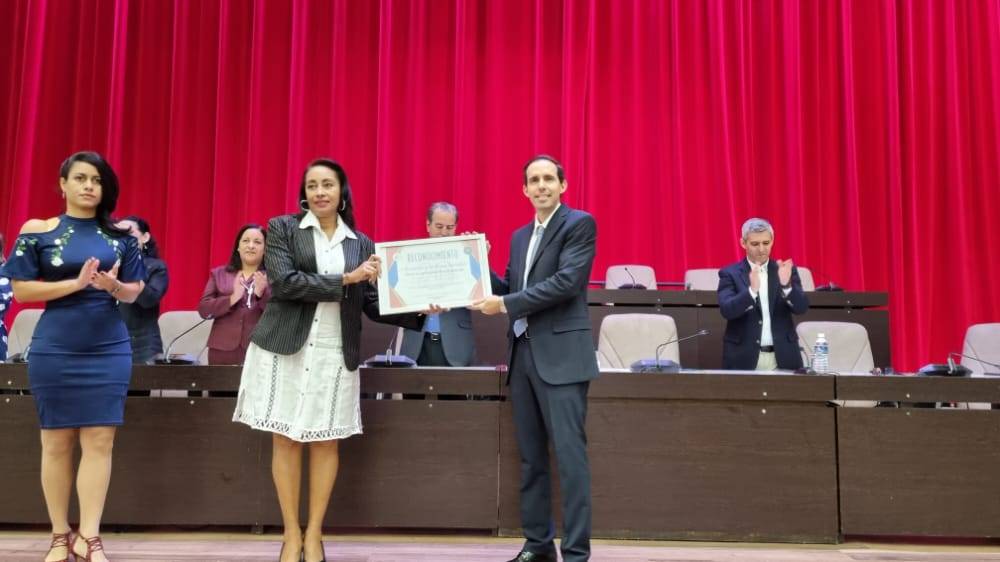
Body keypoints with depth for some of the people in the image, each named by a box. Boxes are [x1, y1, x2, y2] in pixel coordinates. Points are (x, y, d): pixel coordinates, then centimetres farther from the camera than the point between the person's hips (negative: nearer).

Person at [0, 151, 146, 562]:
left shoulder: (121, 235, 6)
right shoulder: (37, 232, 0)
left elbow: (134, 292, 9)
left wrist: (112, 285, -13)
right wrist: (76, 283, -16)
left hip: (108, 349, 1)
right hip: (54, 349, -1)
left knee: (99, 440, -3)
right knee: (56, 442, 4)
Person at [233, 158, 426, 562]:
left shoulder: (361, 243, 9)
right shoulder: (282, 228, 2)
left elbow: (373, 304, 6)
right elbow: (284, 282, -12)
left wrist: (417, 312, -10)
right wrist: (344, 280, -16)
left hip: (335, 352, 2)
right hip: (286, 347, -2)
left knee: (327, 441, 4)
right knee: (285, 439, 3)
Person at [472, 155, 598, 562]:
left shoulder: (580, 224, -4)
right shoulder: (519, 237, 19)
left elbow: (566, 282, -16)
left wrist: (504, 305, -15)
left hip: (561, 356, -7)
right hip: (522, 354, 7)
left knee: (569, 455, -7)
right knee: (531, 456, 11)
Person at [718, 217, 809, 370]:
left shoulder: (786, 271, 7)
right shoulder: (730, 273, 0)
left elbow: (801, 308, -4)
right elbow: (727, 310, -14)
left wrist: (786, 285, -22)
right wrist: (752, 290, -31)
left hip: (783, 357, 2)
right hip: (743, 358, -2)